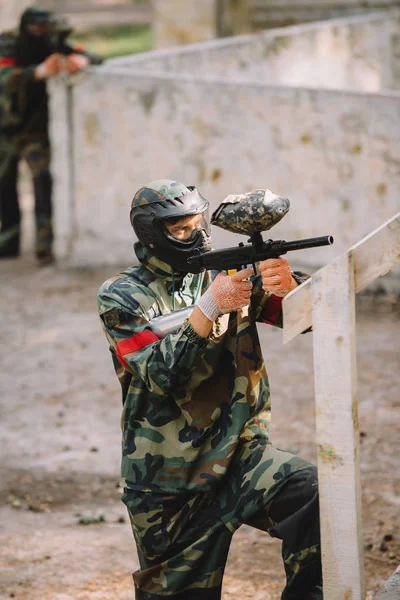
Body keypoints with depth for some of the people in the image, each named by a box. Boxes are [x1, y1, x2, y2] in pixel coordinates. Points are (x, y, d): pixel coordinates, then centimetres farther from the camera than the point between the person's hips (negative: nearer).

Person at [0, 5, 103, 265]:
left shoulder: (54, 47, -17)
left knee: (43, 177, -19)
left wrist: (81, 60, -46)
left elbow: (96, 58, -21)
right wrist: (40, 72, -60)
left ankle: (45, 242, -19)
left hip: (36, 128, -1)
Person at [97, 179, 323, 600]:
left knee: (318, 495, -26)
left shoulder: (229, 271, 6)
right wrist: (210, 306, -27)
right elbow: (163, 375, -16)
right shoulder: (121, 297, -1)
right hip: (170, 485, -1)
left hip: (241, 456, 2)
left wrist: (288, 286, -26)